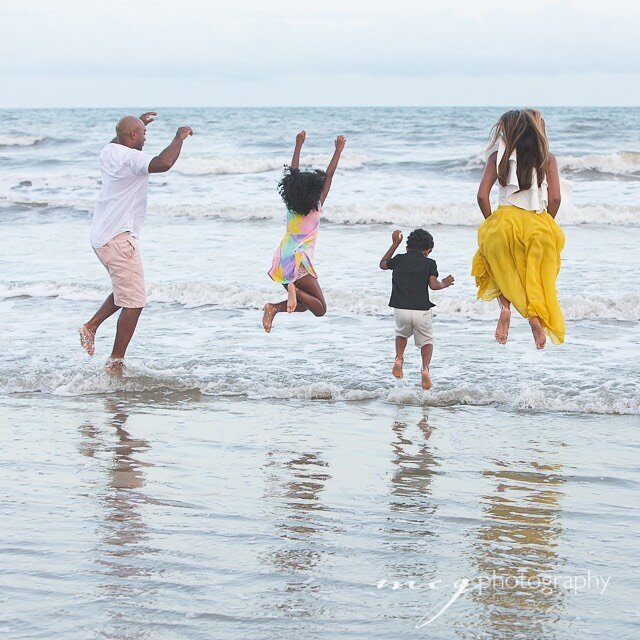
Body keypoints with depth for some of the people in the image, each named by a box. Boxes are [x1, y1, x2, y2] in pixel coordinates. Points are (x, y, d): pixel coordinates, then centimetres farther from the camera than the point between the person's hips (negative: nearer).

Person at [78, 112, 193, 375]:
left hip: (101, 236, 10)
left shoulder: (108, 152, 10)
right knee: (134, 303, -4)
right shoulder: (131, 158, -18)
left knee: (126, 291, 27)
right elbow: (163, 163, -35)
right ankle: (115, 363, -3)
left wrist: (136, 123, 42)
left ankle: (91, 326, 18)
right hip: (118, 238, -10)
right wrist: (179, 138, -19)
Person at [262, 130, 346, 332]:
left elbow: (293, 173, 12)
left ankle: (273, 308, -6)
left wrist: (298, 146, 17)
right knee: (320, 308, -1)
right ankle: (294, 290, -27)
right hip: (299, 264, -6)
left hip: (282, 263, 6)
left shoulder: (291, 206, 2)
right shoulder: (316, 208, -9)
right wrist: (338, 150, 3)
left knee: (302, 305, 21)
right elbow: (329, 176, -4)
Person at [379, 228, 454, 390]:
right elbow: (433, 285, -10)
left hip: (401, 309, 2)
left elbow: (383, 264, 27)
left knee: (402, 334, 31)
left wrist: (395, 243, 33)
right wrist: (444, 284, 12)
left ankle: (399, 358, 5)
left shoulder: (399, 259, 8)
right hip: (421, 310, -2)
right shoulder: (429, 263, 1)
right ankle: (425, 367, -9)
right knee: (426, 341, 17)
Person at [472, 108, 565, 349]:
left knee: (500, 268, 22)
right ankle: (535, 314, -7)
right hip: (538, 224, 1)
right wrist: (545, 224, 10)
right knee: (537, 277, 16)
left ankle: (505, 305, -2)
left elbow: (482, 195, -4)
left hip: (505, 220, -1)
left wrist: (491, 223, 8)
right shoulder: (546, 158, 4)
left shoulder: (499, 156, 2)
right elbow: (555, 198, -4)